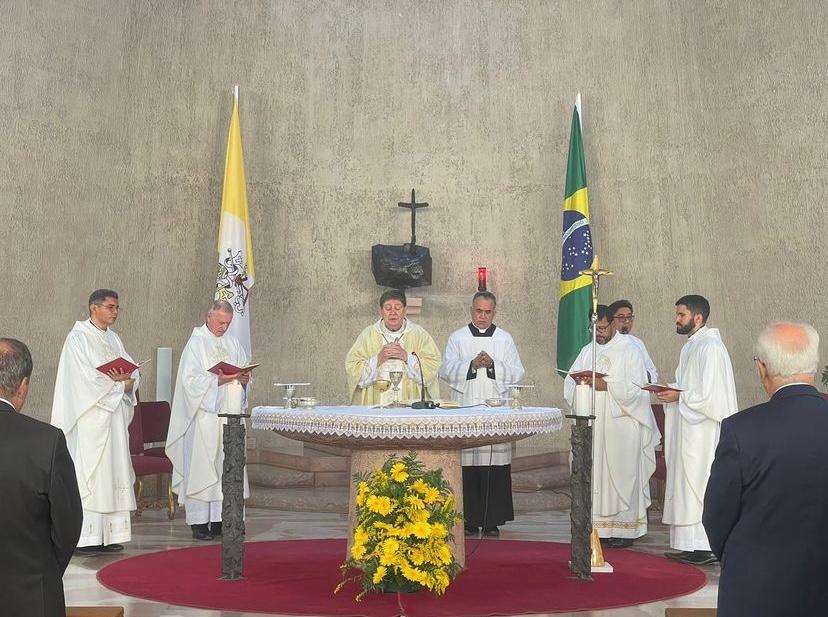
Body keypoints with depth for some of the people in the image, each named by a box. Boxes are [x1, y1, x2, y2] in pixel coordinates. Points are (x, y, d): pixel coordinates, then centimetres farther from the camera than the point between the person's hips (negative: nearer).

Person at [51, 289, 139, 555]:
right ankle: (84, 537, -7)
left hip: (114, 413, 7)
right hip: (90, 416, -7)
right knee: (88, 471, -9)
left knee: (113, 471, 4)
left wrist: (128, 381, -9)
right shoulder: (78, 337, -6)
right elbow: (85, 378, -15)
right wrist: (119, 381, -8)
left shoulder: (113, 338, 17)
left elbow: (131, 368, 13)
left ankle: (107, 534, 8)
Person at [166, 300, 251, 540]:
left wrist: (244, 378, -5)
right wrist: (218, 380, -21)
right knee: (201, 465, -5)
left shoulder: (233, 342, 14)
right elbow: (191, 379, -10)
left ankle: (220, 519, 11)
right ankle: (199, 522, 0)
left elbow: (245, 371, 18)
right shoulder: (196, 343, -3)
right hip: (204, 414, -6)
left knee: (227, 466, 5)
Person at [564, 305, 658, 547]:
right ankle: (598, 527, 9)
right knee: (594, 476, 4)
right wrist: (581, 384, -11)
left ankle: (625, 529, 1)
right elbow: (569, 383, 11)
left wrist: (606, 385, -19)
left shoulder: (630, 350, 0)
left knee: (621, 474, -4)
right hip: (592, 425, 5)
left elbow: (637, 388, -10)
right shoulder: (587, 351, 16)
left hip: (621, 425, -5)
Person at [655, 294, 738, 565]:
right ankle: (688, 545, 15)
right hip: (687, 428, 10)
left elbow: (710, 395, -21)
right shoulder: (691, 346, 16)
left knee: (699, 482, -5)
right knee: (685, 483, 10)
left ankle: (707, 547, 1)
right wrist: (671, 393, 6)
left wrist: (679, 396, -15)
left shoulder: (710, 347, -15)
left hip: (703, 430, -10)